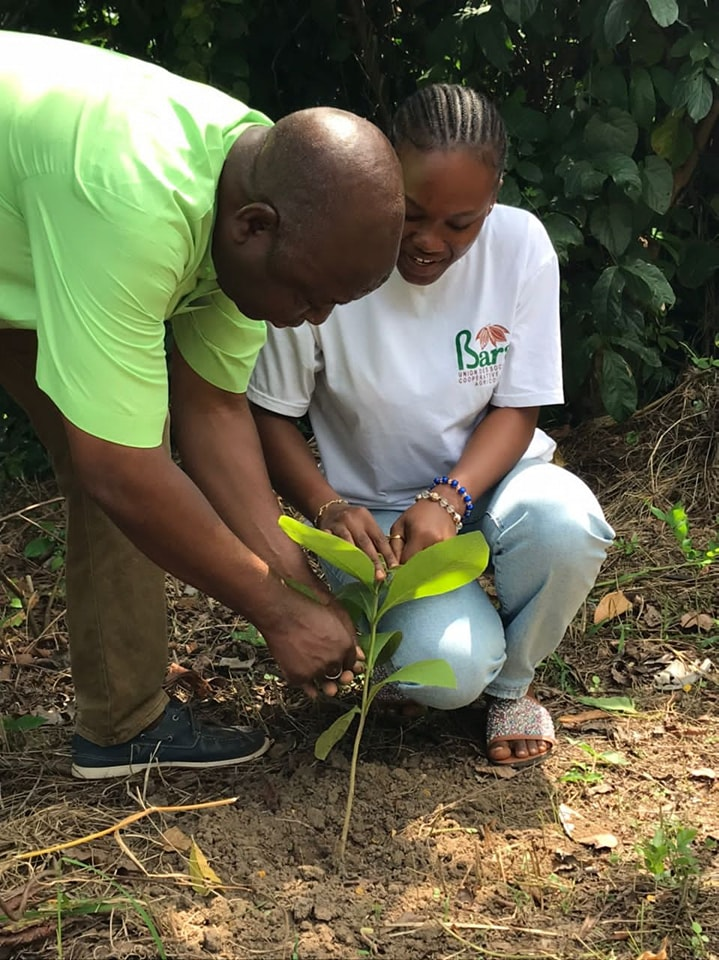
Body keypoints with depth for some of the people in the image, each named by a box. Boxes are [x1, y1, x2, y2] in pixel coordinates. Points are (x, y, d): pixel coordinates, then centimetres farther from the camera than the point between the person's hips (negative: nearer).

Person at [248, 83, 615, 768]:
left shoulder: (520, 245, -12)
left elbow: (517, 408, -7)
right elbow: (268, 413, -8)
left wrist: (450, 500, -25)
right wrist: (327, 508, -26)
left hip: (484, 479, 2)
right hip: (375, 511, -2)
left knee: (563, 522, -34)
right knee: (450, 669, -28)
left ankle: (512, 680, 0)